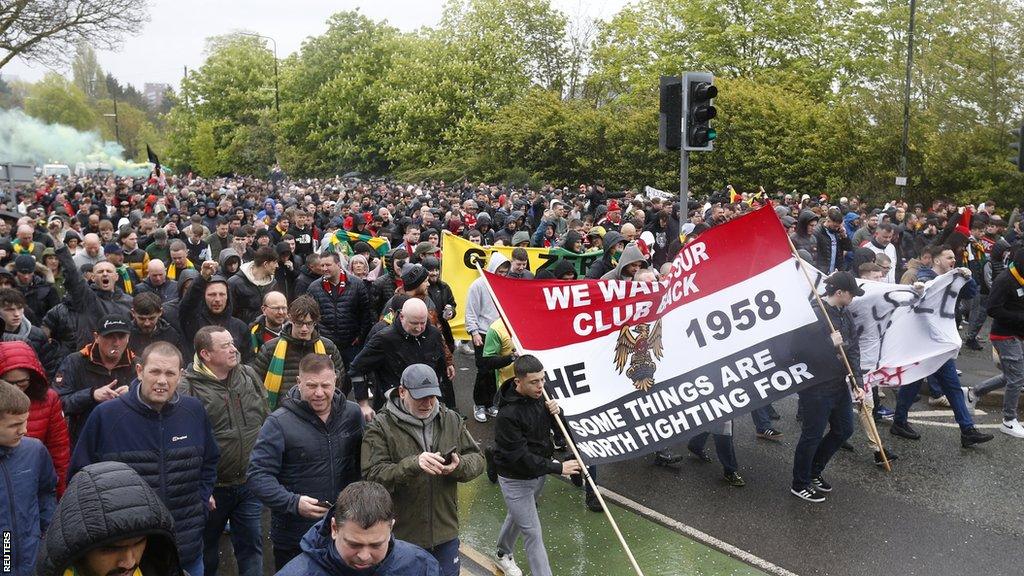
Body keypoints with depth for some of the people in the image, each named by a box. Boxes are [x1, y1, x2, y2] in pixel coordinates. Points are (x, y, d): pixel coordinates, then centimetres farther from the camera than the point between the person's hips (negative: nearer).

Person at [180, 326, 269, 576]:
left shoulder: (249, 375, 2)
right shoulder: (188, 387, -14)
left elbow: (267, 421, 12)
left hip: (249, 483, 4)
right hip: (211, 487, -3)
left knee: (251, 545, 12)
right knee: (207, 548, 17)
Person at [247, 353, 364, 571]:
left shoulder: (352, 414, 0)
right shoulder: (279, 422, -14)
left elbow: (363, 463, 11)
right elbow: (257, 475, -15)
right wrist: (293, 503, -27)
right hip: (294, 536, -3)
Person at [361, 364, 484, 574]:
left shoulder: (452, 420, 3)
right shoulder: (381, 427, -11)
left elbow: (477, 459, 6)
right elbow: (372, 476, -19)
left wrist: (459, 466, -18)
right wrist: (413, 464, -34)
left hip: (446, 532, 4)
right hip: (403, 537, -4)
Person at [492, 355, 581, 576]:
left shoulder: (539, 395, -9)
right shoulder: (507, 414, -33)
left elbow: (552, 425, 9)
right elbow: (520, 458, -30)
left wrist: (556, 412, -16)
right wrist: (558, 468, -27)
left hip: (538, 472, 8)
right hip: (516, 479, -8)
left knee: (517, 515, 29)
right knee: (533, 533, -1)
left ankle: (504, 555, 53)